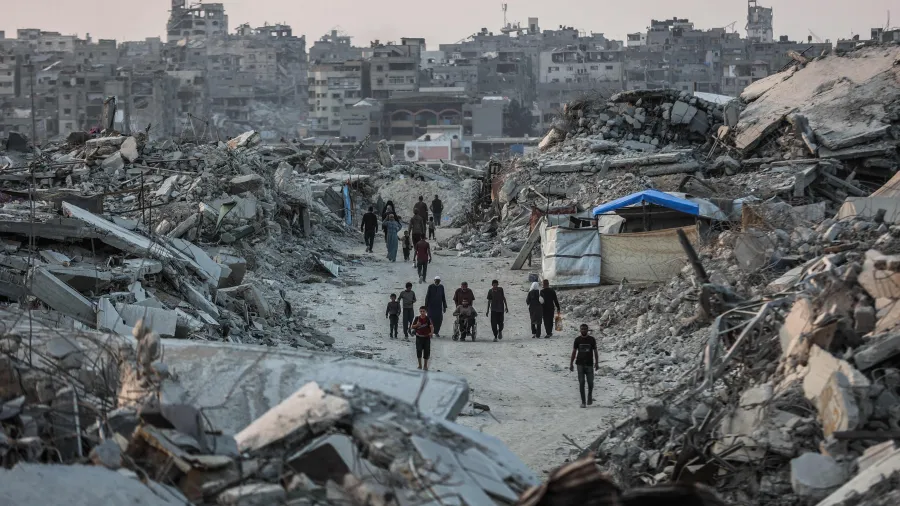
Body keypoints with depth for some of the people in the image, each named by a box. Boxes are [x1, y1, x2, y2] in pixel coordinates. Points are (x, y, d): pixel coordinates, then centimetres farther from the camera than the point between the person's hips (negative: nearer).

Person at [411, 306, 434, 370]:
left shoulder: (428, 319, -8)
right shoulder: (417, 318, -2)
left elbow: (432, 327, -16)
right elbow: (412, 327, 2)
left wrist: (431, 332, -36)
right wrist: (417, 325, -19)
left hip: (426, 337, -1)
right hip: (419, 337, 1)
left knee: (426, 351, 3)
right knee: (419, 351, 2)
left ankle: (425, 366, 17)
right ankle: (420, 365, 19)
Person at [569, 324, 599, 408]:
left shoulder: (592, 339, 2)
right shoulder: (577, 340, 4)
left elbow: (595, 352, 5)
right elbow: (574, 352, 7)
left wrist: (597, 363, -1)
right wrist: (571, 364, 3)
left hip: (589, 364, 0)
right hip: (580, 364, 0)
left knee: (590, 382, 0)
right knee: (581, 383, -3)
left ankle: (590, 396, 28)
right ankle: (583, 402, 2)